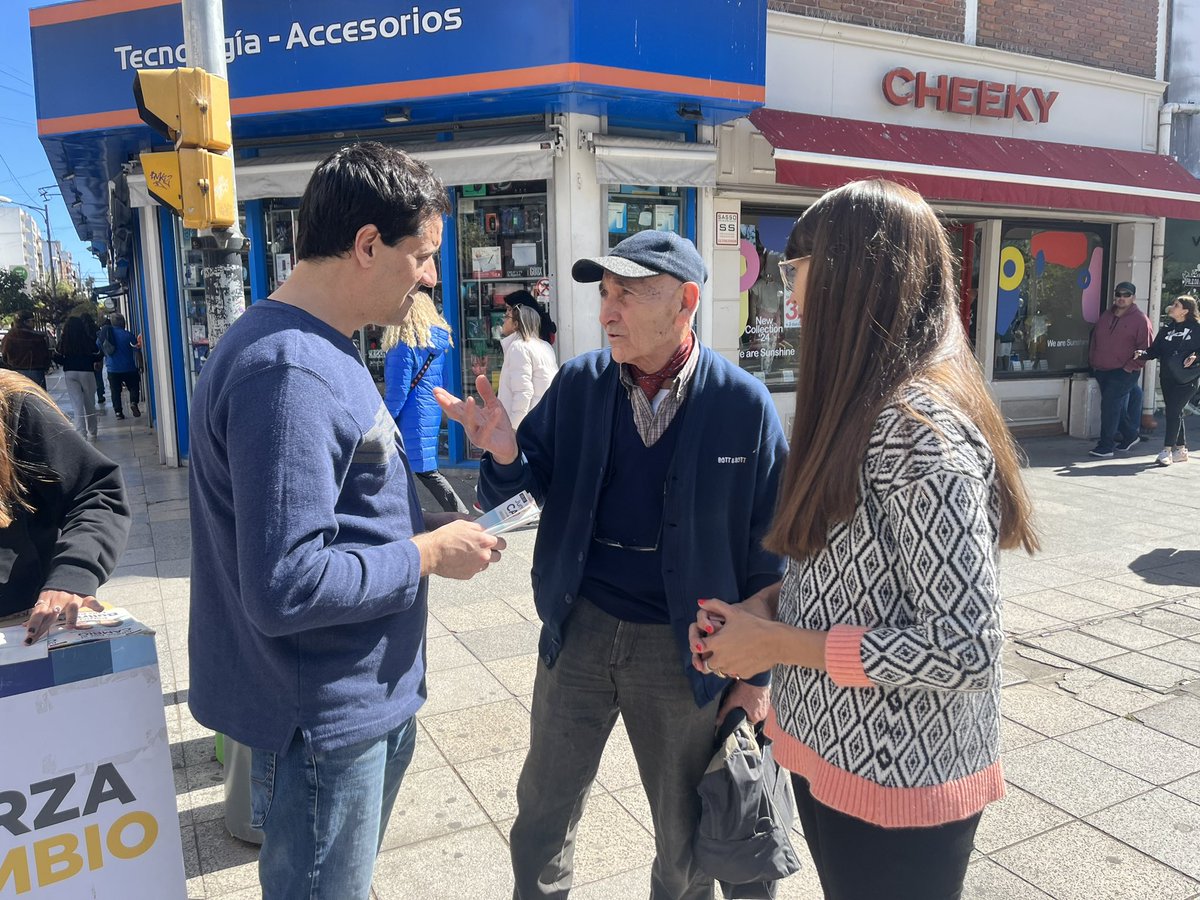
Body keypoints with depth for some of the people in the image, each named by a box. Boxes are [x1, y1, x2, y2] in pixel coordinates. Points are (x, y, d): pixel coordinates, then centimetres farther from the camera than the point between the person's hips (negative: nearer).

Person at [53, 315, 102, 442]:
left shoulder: (63, 341, -2)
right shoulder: (89, 340, -5)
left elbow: (57, 358, -1)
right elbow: (97, 357, 0)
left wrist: (67, 363, 18)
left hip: (70, 373, 1)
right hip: (87, 372, 0)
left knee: (77, 404, 1)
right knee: (89, 404, 11)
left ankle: (81, 433, -8)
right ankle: (92, 433, 18)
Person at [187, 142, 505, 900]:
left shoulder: (320, 351, 6)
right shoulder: (289, 375, -27)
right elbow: (285, 588, -32)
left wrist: (422, 525, 2)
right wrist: (429, 554, -20)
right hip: (326, 719, -9)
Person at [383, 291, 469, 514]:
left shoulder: (405, 346, -16)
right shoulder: (436, 345, 8)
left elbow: (398, 389, -16)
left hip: (411, 417, -8)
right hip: (432, 412, 8)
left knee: (426, 470, -1)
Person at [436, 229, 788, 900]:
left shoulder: (745, 404, -12)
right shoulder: (578, 382, -4)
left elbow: (769, 549, -6)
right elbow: (535, 484, 0)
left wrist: (756, 673, -2)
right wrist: (505, 454, -24)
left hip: (684, 647, -2)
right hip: (579, 630, 3)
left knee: (686, 834, 18)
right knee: (542, 816, 20)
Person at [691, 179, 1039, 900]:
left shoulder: (919, 427, -25)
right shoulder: (865, 407, 4)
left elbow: (966, 649, -27)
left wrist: (780, 644, -20)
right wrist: (767, 605, -3)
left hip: (897, 783, -8)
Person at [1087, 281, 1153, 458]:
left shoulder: (1140, 319, -6)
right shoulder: (1106, 315, 12)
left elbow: (1146, 349, -8)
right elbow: (1095, 339, 21)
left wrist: (1130, 367, -14)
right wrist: (1093, 360, 13)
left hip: (1124, 372, -7)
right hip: (1102, 370, 7)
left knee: (1110, 405, -13)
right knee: (1118, 407, 16)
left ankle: (1105, 447, -9)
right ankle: (1130, 436, 33)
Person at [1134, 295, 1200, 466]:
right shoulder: (1166, 330, 13)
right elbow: (1155, 350, 8)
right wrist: (1142, 354, -10)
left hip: (1186, 379, -6)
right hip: (1167, 377, 6)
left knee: (1173, 412, -13)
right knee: (1175, 413, 12)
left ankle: (1167, 450, -12)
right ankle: (1181, 449, 22)